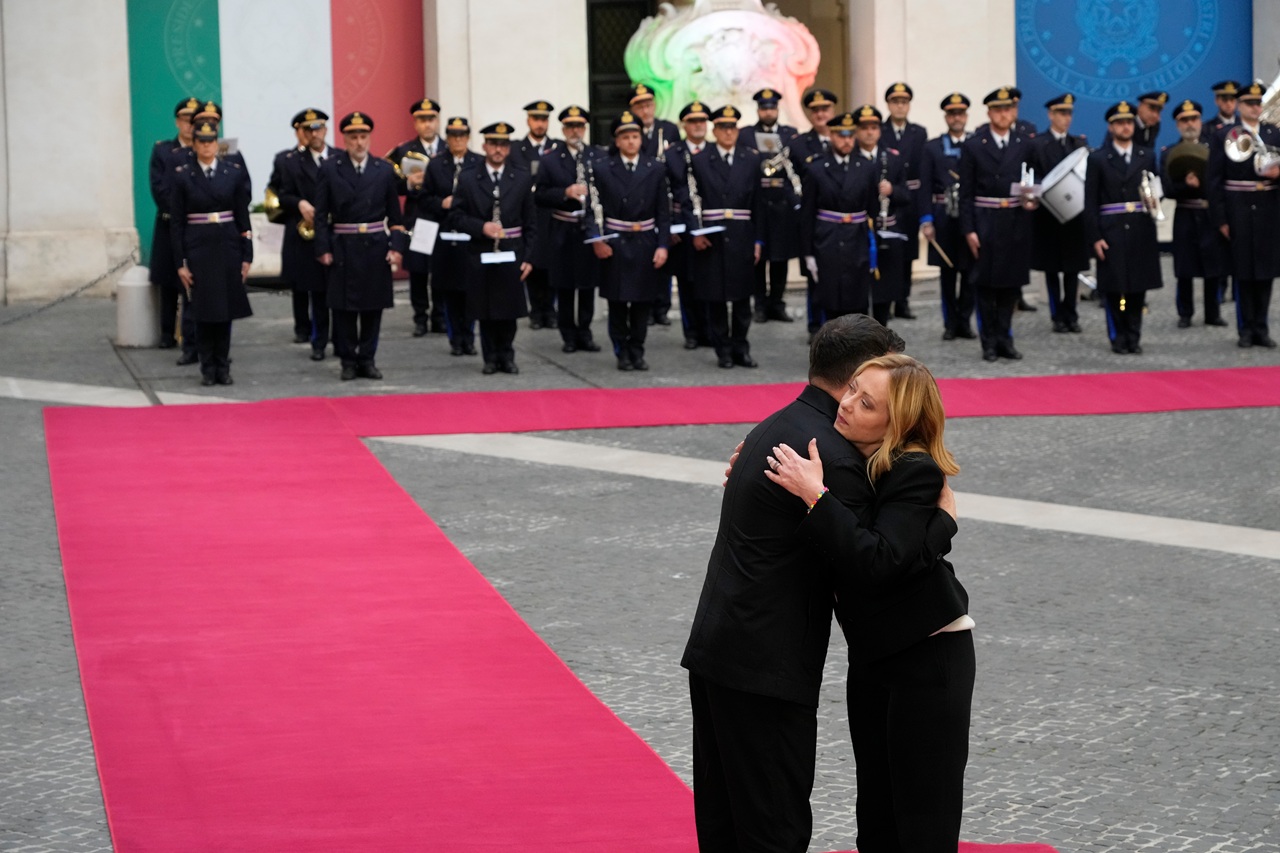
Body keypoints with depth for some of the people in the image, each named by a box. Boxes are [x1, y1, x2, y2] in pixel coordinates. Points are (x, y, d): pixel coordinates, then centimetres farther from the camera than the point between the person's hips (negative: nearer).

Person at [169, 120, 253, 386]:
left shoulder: (234, 172, 3)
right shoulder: (183, 176, -1)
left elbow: (243, 215, 5)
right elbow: (176, 223, 0)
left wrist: (247, 256, 2)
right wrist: (180, 263, -4)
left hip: (228, 247, 1)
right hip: (198, 248, -1)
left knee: (226, 308, 5)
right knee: (204, 309, 1)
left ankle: (222, 366, 13)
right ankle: (208, 367, 9)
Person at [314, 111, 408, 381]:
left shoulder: (384, 170, 6)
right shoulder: (329, 170, 1)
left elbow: (395, 214, 8)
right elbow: (321, 214, 1)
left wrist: (397, 247, -1)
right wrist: (323, 249, -5)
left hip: (376, 247, 2)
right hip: (343, 247, -2)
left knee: (373, 306, 5)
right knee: (344, 307, 0)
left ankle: (367, 359, 15)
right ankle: (348, 361, 10)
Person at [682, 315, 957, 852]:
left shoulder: (777, 427, 13)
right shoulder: (834, 458, -18)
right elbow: (868, 562, -22)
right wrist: (943, 520, -10)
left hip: (713, 648, 10)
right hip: (766, 667, -10)